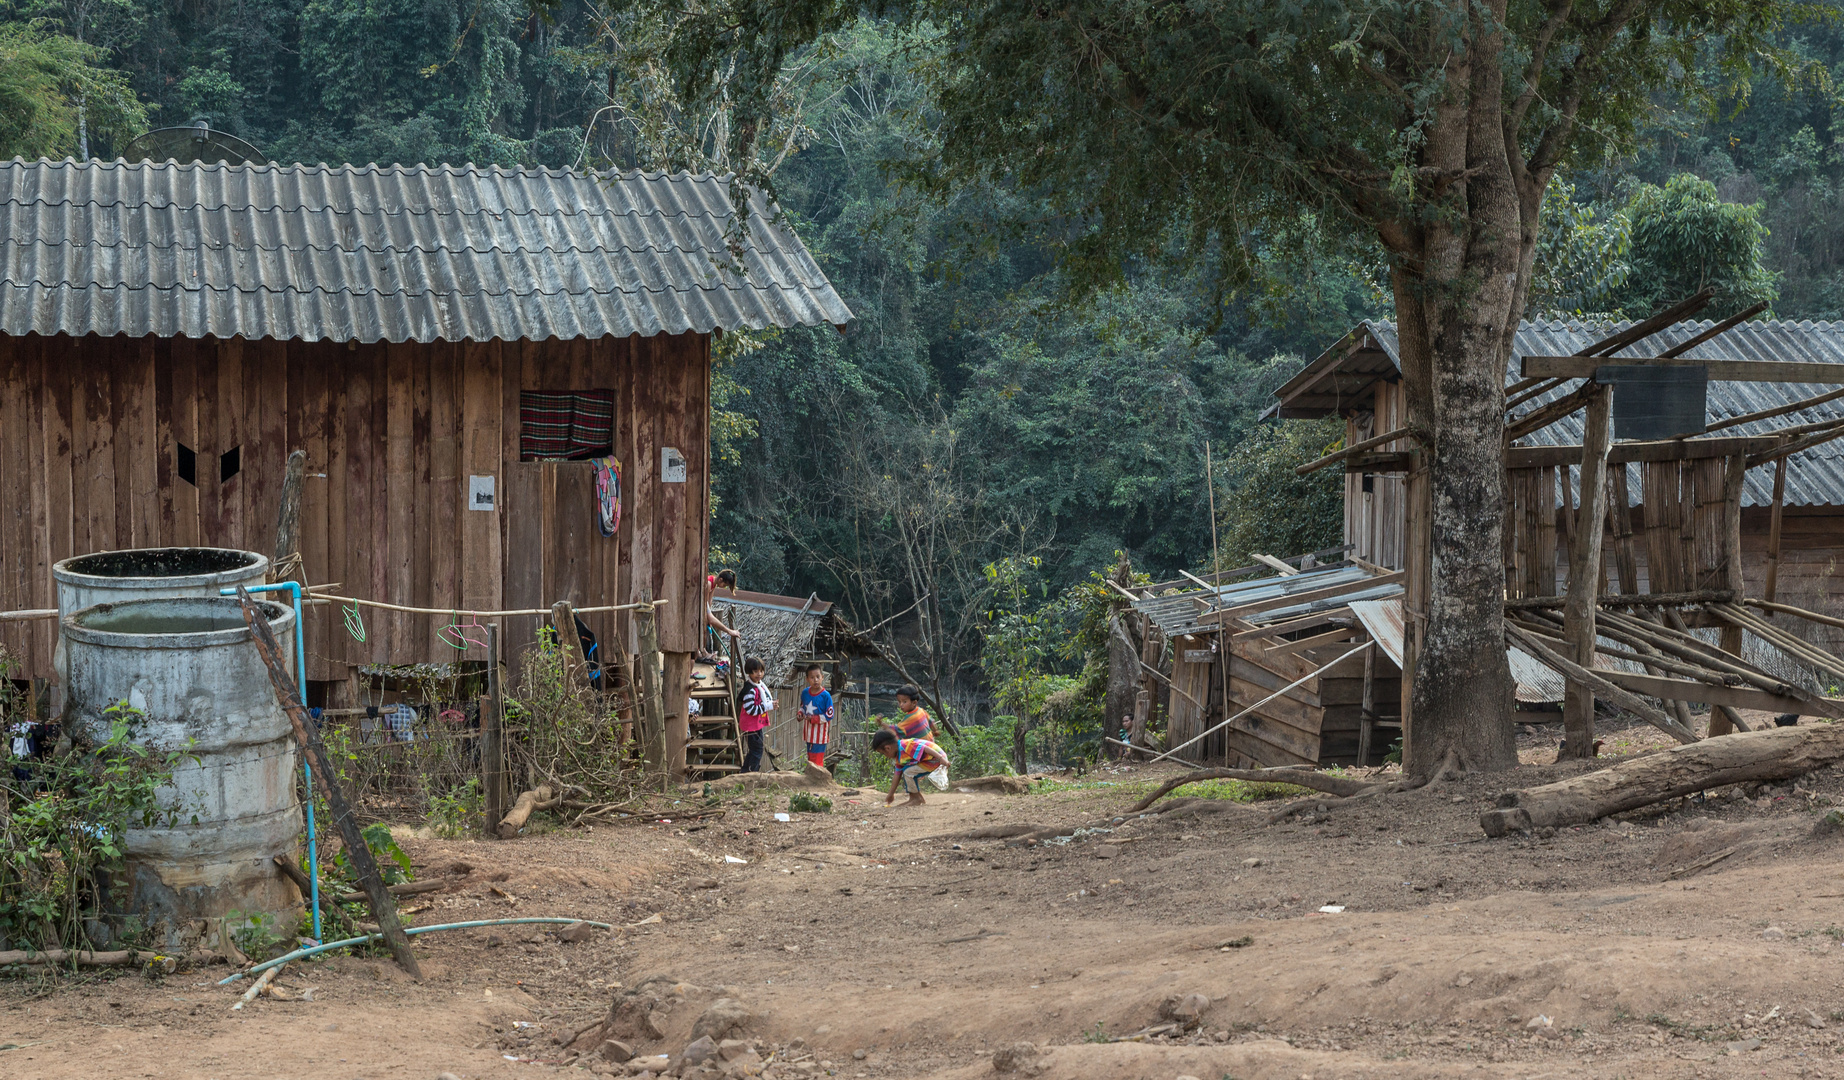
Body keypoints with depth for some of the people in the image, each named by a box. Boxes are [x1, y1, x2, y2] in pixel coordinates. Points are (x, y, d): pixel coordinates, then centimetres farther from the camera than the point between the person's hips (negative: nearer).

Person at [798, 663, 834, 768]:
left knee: (817, 759, -6)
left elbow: (829, 716, -14)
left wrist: (814, 718, -21)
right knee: (810, 757, 16)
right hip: (809, 731, 6)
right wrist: (800, 714, -1)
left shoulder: (826, 696, -16)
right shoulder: (805, 692, 0)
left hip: (820, 733, -6)